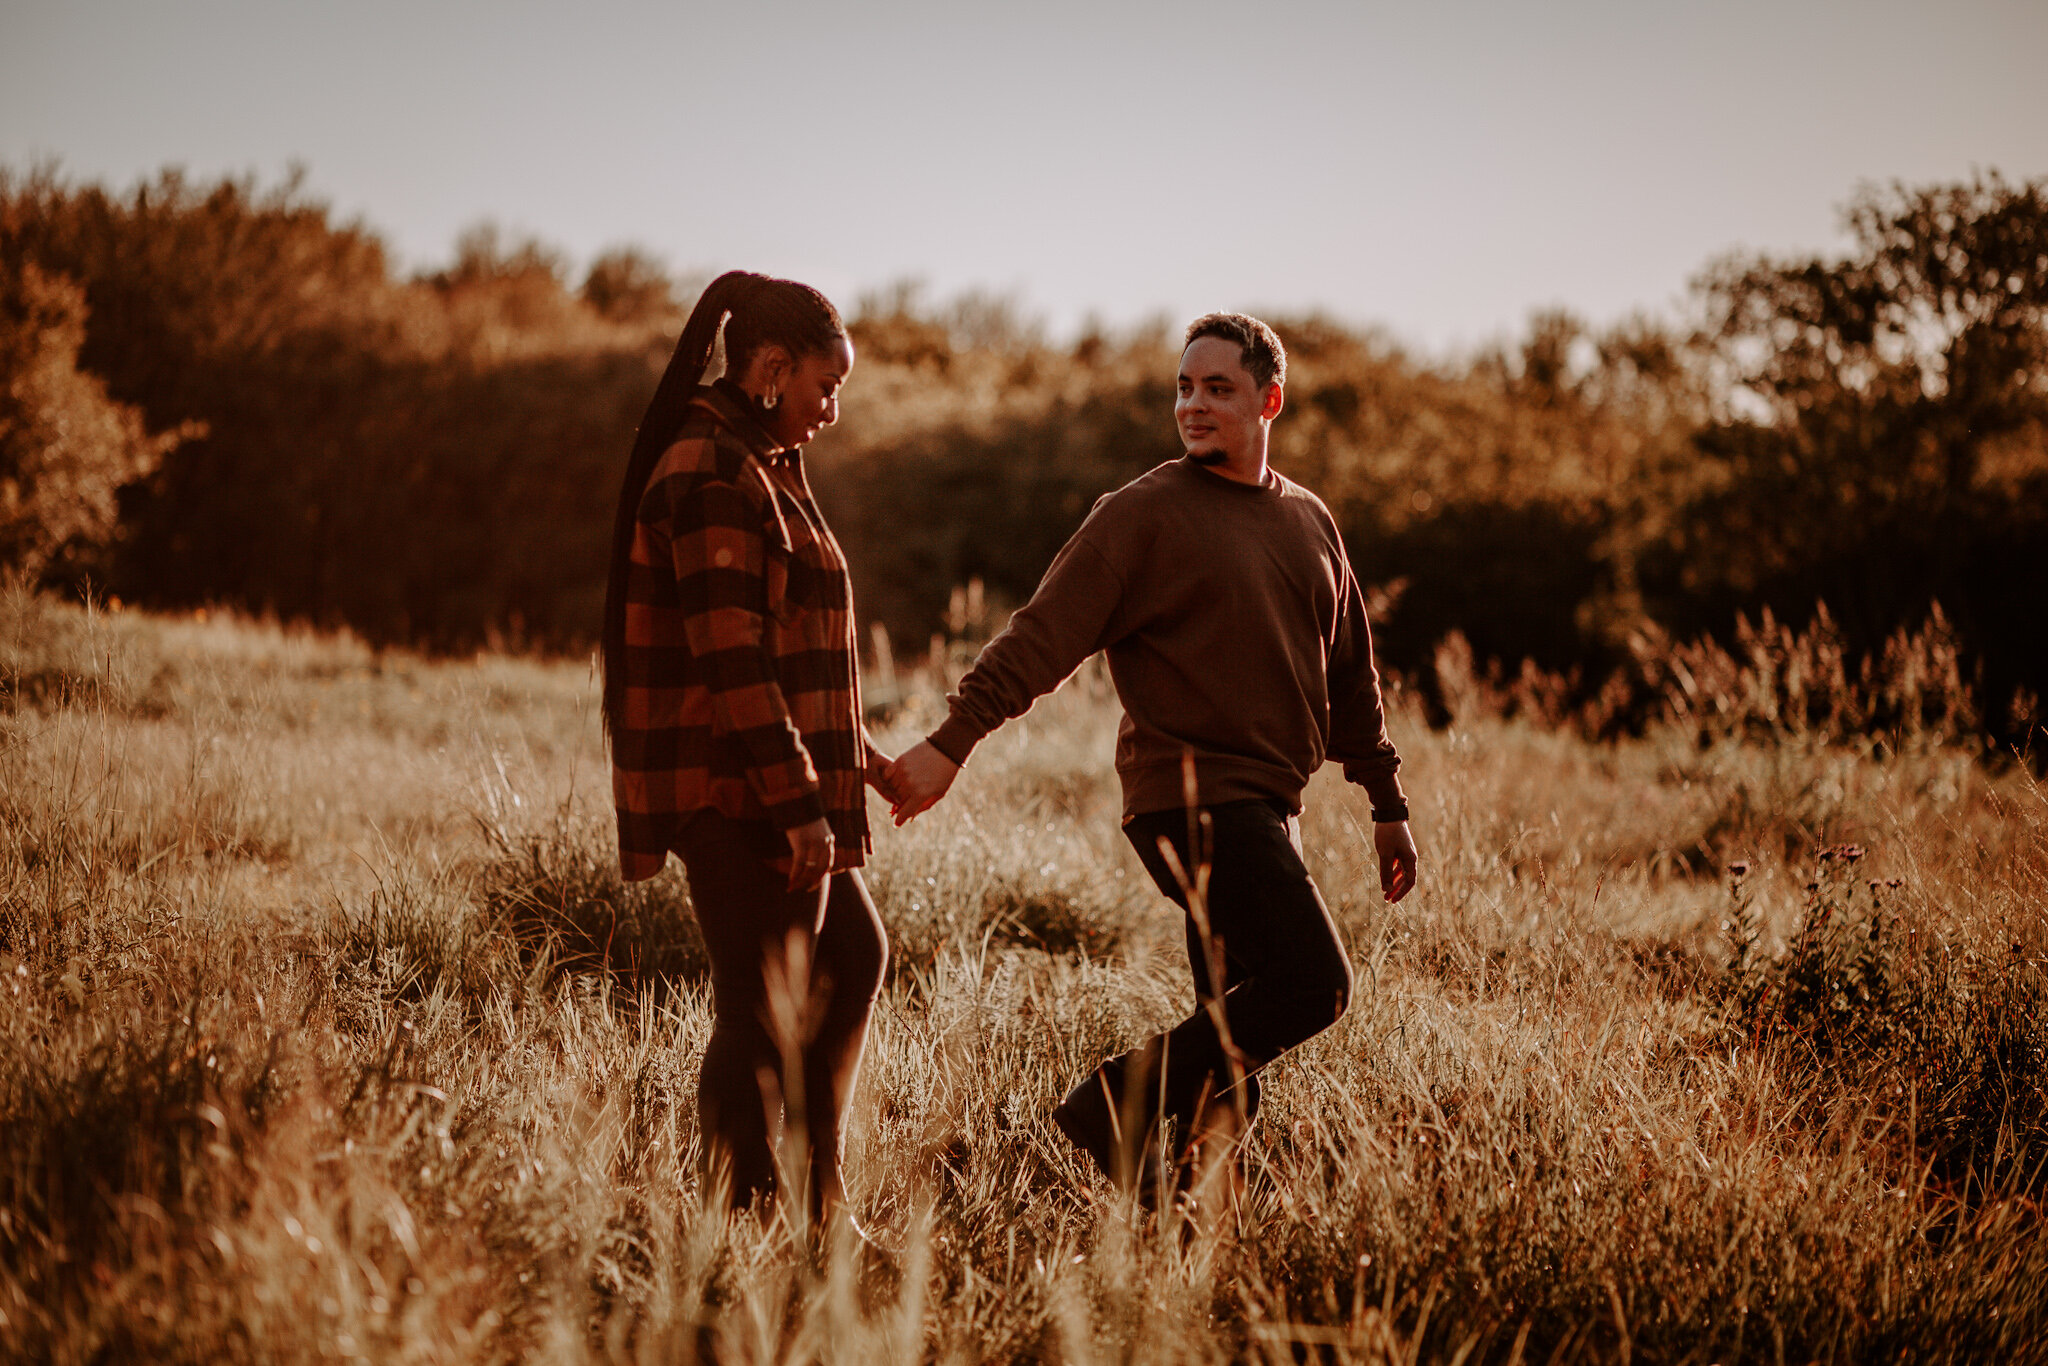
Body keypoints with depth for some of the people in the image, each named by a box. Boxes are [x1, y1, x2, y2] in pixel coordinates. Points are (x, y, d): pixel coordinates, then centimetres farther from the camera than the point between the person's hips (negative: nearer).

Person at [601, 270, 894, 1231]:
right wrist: (799, 801, -24)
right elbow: (728, 656, -23)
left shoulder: (752, 467, 17)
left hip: (765, 785, 11)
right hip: (734, 791, -11)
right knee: (761, 1010, -6)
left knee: (854, 954, 18)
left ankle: (817, 1194, 24)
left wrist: (856, 756, 21)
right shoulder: (714, 476, -16)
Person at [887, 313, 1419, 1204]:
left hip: (1268, 809, 7)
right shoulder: (1143, 514, -5)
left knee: (1238, 1027, 5)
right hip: (1190, 801, -7)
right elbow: (1041, 638, -11)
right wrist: (952, 741, -22)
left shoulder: (1309, 522, 16)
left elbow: (1350, 674, 24)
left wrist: (1387, 803, 23)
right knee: (1314, 982, -18)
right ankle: (1116, 1107, -12)